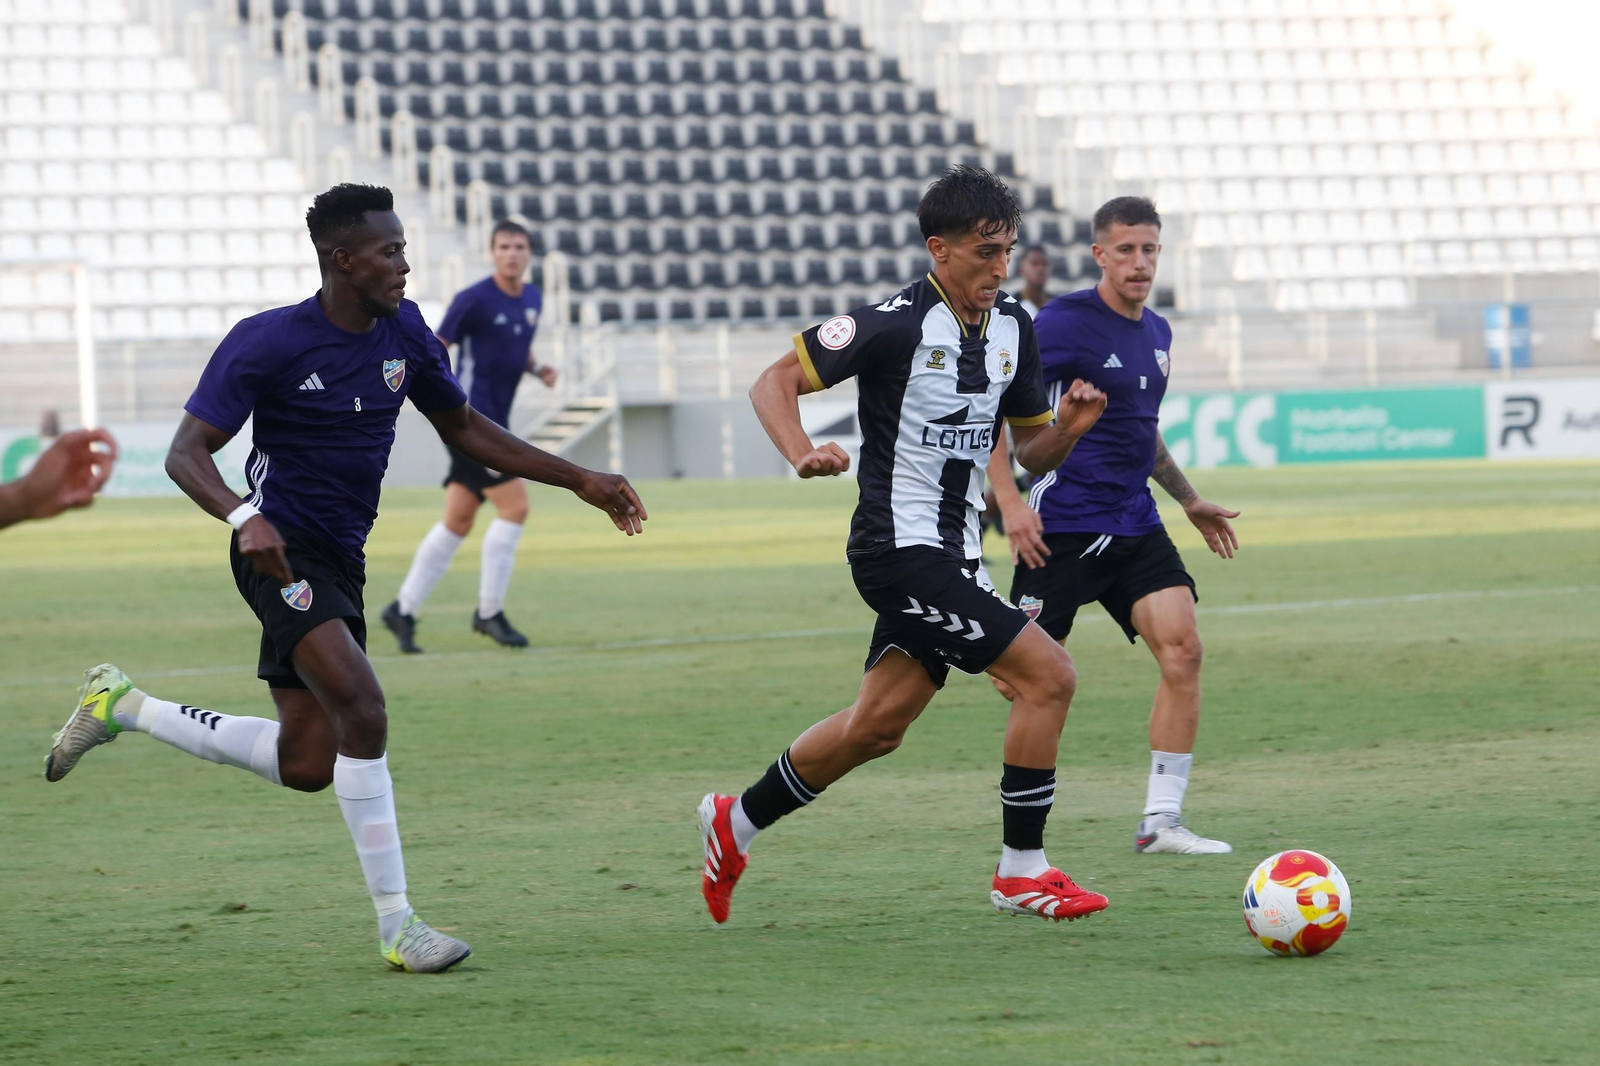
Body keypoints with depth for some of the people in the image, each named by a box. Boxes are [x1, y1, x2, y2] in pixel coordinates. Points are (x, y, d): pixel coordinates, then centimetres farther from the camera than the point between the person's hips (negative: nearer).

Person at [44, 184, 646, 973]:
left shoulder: (405, 332, 4)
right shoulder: (267, 343, -14)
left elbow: (464, 430, 17)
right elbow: (186, 453, -15)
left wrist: (578, 481, 12)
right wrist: (243, 517, -35)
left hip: (340, 559, 8)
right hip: (283, 549, -8)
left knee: (306, 763, 9)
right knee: (363, 715, -23)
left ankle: (121, 707, 28)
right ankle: (396, 925, -17)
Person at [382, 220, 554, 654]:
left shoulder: (532, 299, 11)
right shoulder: (474, 299, -12)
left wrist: (538, 369, 5)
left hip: (494, 421, 8)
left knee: (458, 522, 11)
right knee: (514, 506, -13)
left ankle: (403, 609, 17)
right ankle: (489, 612, -4)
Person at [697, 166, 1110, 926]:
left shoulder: (1013, 329, 9)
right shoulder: (898, 323, -14)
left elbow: (1033, 453, 16)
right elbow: (774, 383, -12)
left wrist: (1069, 424, -6)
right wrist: (802, 455, -30)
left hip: (949, 553, 8)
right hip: (900, 545, -8)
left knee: (878, 726, 14)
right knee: (1048, 676, -14)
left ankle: (736, 823, 32)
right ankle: (1022, 874, -4)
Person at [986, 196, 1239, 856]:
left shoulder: (1156, 333, 14)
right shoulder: (1066, 323, -10)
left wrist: (1189, 501, 32)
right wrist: (1010, 502, -19)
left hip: (1135, 525, 6)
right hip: (1063, 526, -6)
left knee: (1182, 648, -9)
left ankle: (1161, 820, -6)